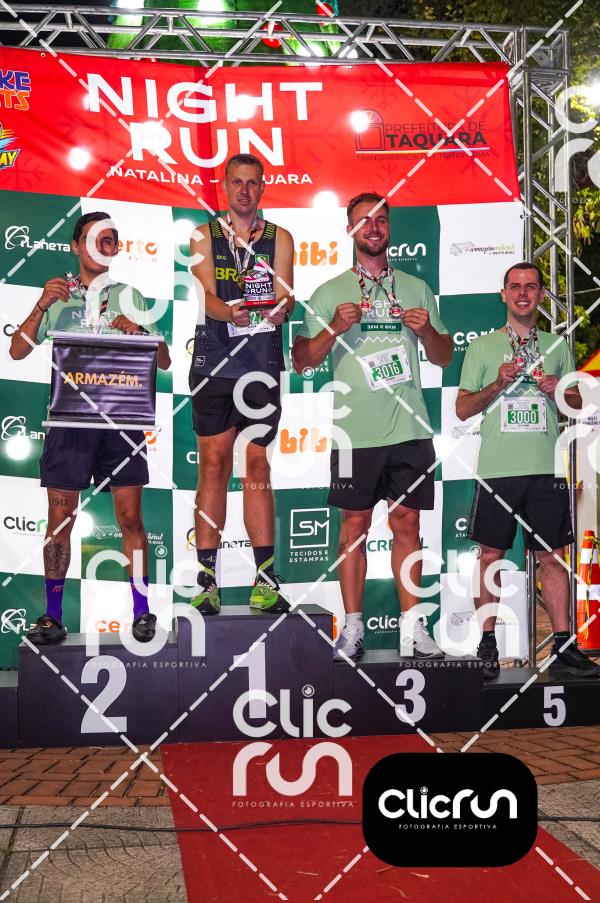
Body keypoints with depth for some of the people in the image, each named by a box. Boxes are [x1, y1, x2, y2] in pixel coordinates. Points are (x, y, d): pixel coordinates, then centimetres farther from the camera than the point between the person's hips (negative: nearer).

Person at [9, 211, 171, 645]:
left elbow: (164, 361, 9)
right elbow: (18, 351, 4)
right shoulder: (58, 295, 12)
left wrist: (138, 331, -10)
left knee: (131, 516, -1)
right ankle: (53, 618, 8)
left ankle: (142, 611, 7)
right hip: (70, 416, 0)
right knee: (60, 518, 1)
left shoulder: (129, 296, 13)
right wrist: (41, 306, -9)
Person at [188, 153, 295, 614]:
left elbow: (284, 293, -1)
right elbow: (207, 295, -5)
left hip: (261, 364, 0)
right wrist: (230, 313, -27)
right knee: (214, 465, 0)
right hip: (213, 362, 0)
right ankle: (207, 581, 4)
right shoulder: (205, 235, 9)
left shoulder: (280, 238, 11)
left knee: (257, 466, 0)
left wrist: (279, 309, -25)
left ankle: (265, 582, 2)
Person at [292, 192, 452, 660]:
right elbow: (303, 360, 3)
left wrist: (427, 330, -5)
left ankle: (412, 626, 12)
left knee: (407, 523, 5)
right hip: (356, 431, -2)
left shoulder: (417, 289, 13)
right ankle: (353, 627, 10)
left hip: (410, 429, 2)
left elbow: (444, 358, 15)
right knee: (355, 524, 2)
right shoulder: (330, 293, 7)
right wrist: (335, 328, -13)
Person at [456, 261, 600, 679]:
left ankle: (563, 646, 12)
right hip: (498, 468, -2)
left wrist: (560, 391, -4)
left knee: (553, 555, 4)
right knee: (491, 554, 2)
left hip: (546, 468, 2)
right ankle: (488, 644, 12)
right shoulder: (482, 347, 6)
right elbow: (463, 409, 4)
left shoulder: (558, 346, 13)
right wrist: (499, 383, -11)